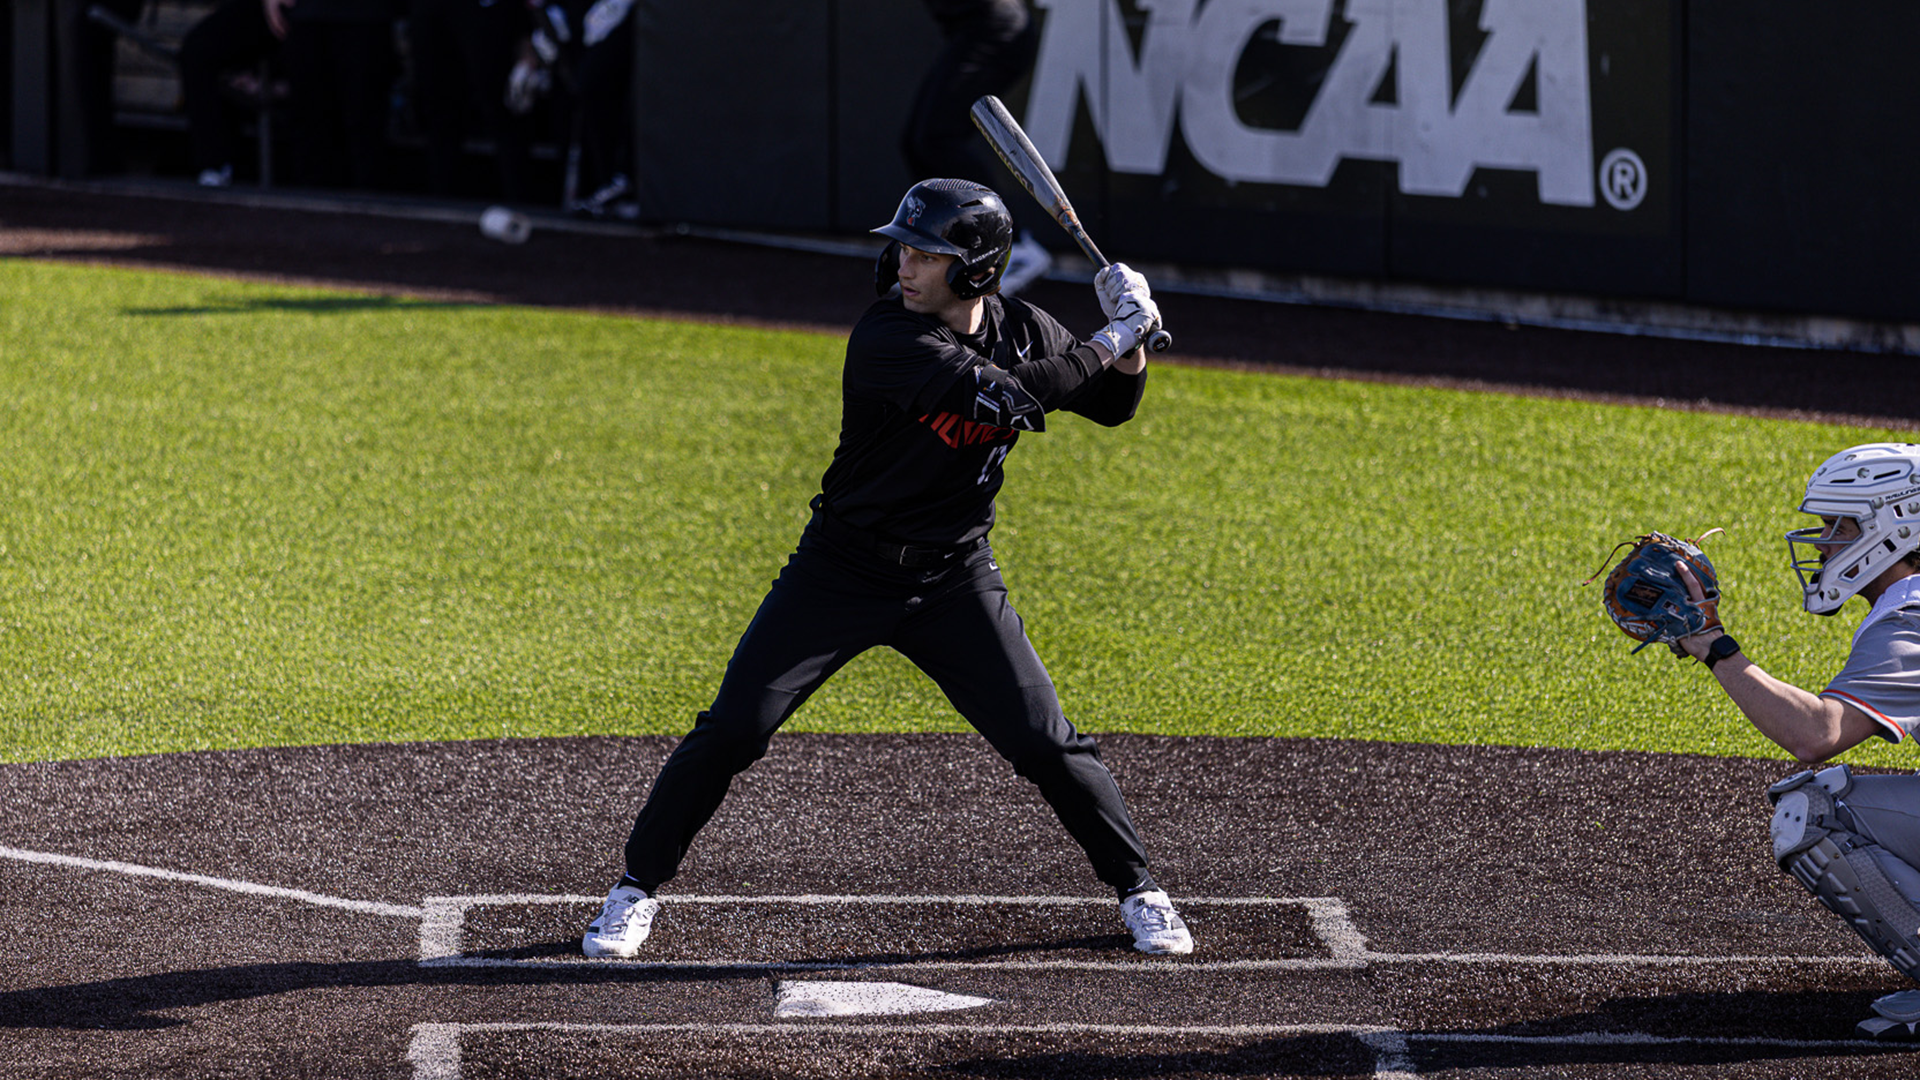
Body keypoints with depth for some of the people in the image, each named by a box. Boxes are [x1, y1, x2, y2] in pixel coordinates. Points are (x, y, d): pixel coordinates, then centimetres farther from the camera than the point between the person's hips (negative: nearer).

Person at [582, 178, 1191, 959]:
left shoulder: (1022, 330, -4)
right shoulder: (888, 337, -22)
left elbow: (1114, 406, 10)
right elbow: (1003, 394, -33)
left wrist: (1130, 341, -11)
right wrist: (1107, 345, -25)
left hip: (955, 580, 3)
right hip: (842, 571, -3)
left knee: (1045, 743, -1)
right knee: (732, 730, -6)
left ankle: (1136, 889, 17)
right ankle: (638, 888, 10)